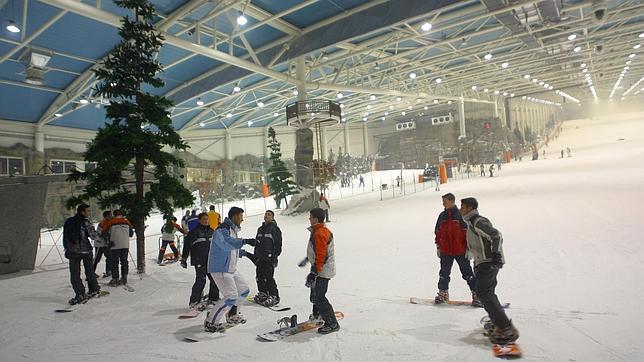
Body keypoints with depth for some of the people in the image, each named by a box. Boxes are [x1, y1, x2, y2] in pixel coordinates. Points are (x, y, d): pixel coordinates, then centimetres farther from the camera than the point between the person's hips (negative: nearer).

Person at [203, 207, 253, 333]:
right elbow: (226, 244, -40)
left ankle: (232, 315, 34)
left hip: (232, 269, 10)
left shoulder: (233, 230, 13)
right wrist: (245, 241, -43)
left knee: (244, 290, 16)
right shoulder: (222, 230, -19)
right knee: (231, 297, -13)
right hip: (220, 270, -10)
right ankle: (210, 322, 1)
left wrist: (245, 253, 18)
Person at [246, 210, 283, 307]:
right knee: (259, 277, 11)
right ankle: (262, 293, 27)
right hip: (260, 258, 7)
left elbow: (278, 244, -7)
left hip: (269, 258, -7)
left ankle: (274, 296, 0)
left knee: (268, 278, -10)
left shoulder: (275, 229, -5)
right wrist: (255, 255, 19)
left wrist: (275, 256, -13)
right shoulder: (260, 229, 16)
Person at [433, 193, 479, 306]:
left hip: (460, 251, -5)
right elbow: (438, 232, 14)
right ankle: (443, 293, 27)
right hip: (445, 251, 5)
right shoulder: (442, 216, 7)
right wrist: (438, 247, 14)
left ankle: (476, 294, 14)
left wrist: (469, 248, -9)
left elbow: (467, 232, -8)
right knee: (444, 273, 12)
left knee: (467, 273, 2)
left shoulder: (460, 215, -9)